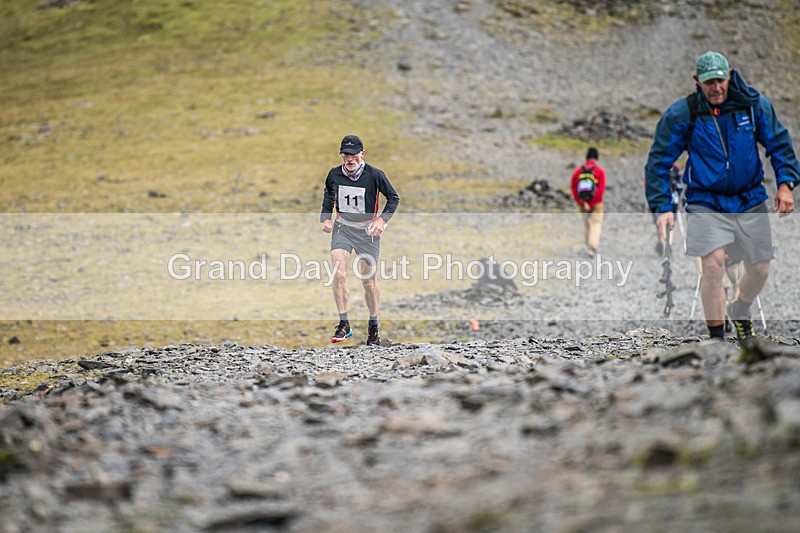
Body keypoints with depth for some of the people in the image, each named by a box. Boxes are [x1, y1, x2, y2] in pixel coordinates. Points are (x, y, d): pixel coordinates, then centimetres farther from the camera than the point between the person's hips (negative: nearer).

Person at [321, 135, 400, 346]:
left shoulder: (374, 175, -11)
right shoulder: (334, 174, -2)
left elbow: (393, 197, 1)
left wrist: (382, 220, -11)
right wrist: (326, 218, 7)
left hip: (367, 231, -2)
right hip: (341, 228, 2)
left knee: (369, 281, 4)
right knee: (338, 275, -18)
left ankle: (373, 325, 25)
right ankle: (344, 324, -11)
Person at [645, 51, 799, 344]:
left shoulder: (754, 104, -4)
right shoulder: (681, 114, -10)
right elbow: (658, 162, -3)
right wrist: (663, 207, -10)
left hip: (750, 200, 3)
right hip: (706, 203, -3)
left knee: (760, 269, 7)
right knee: (713, 263, -20)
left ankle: (739, 312, 39)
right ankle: (716, 337, -8)